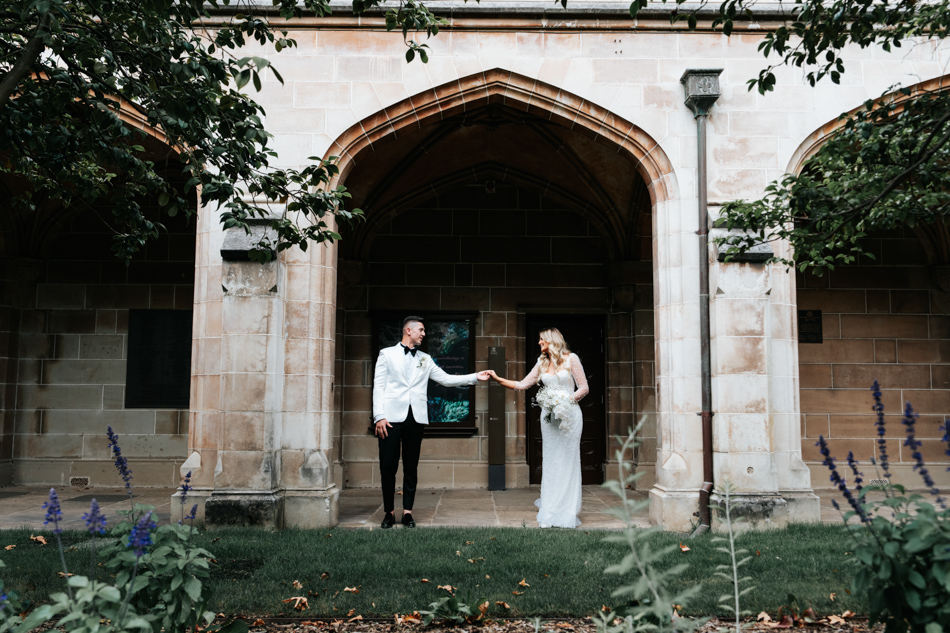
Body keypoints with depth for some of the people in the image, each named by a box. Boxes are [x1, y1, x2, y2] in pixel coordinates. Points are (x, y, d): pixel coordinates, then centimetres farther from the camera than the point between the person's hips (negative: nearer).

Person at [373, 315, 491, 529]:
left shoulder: (425, 359, 17)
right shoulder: (387, 354, 7)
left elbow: (446, 379, 15)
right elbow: (379, 386, 1)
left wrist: (475, 377, 6)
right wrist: (379, 416, -9)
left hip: (416, 418, 3)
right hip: (391, 416, -3)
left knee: (411, 467, 5)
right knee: (388, 466, -2)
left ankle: (407, 512, 13)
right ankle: (389, 512, 11)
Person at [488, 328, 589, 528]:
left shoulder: (571, 359, -1)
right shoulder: (542, 363, 12)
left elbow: (584, 388, -1)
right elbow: (522, 385, 12)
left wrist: (568, 399, -14)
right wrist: (498, 379, 6)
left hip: (569, 414, -4)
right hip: (549, 416, 4)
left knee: (568, 462, -2)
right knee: (550, 463, 3)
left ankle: (567, 514, 6)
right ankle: (550, 513, 9)